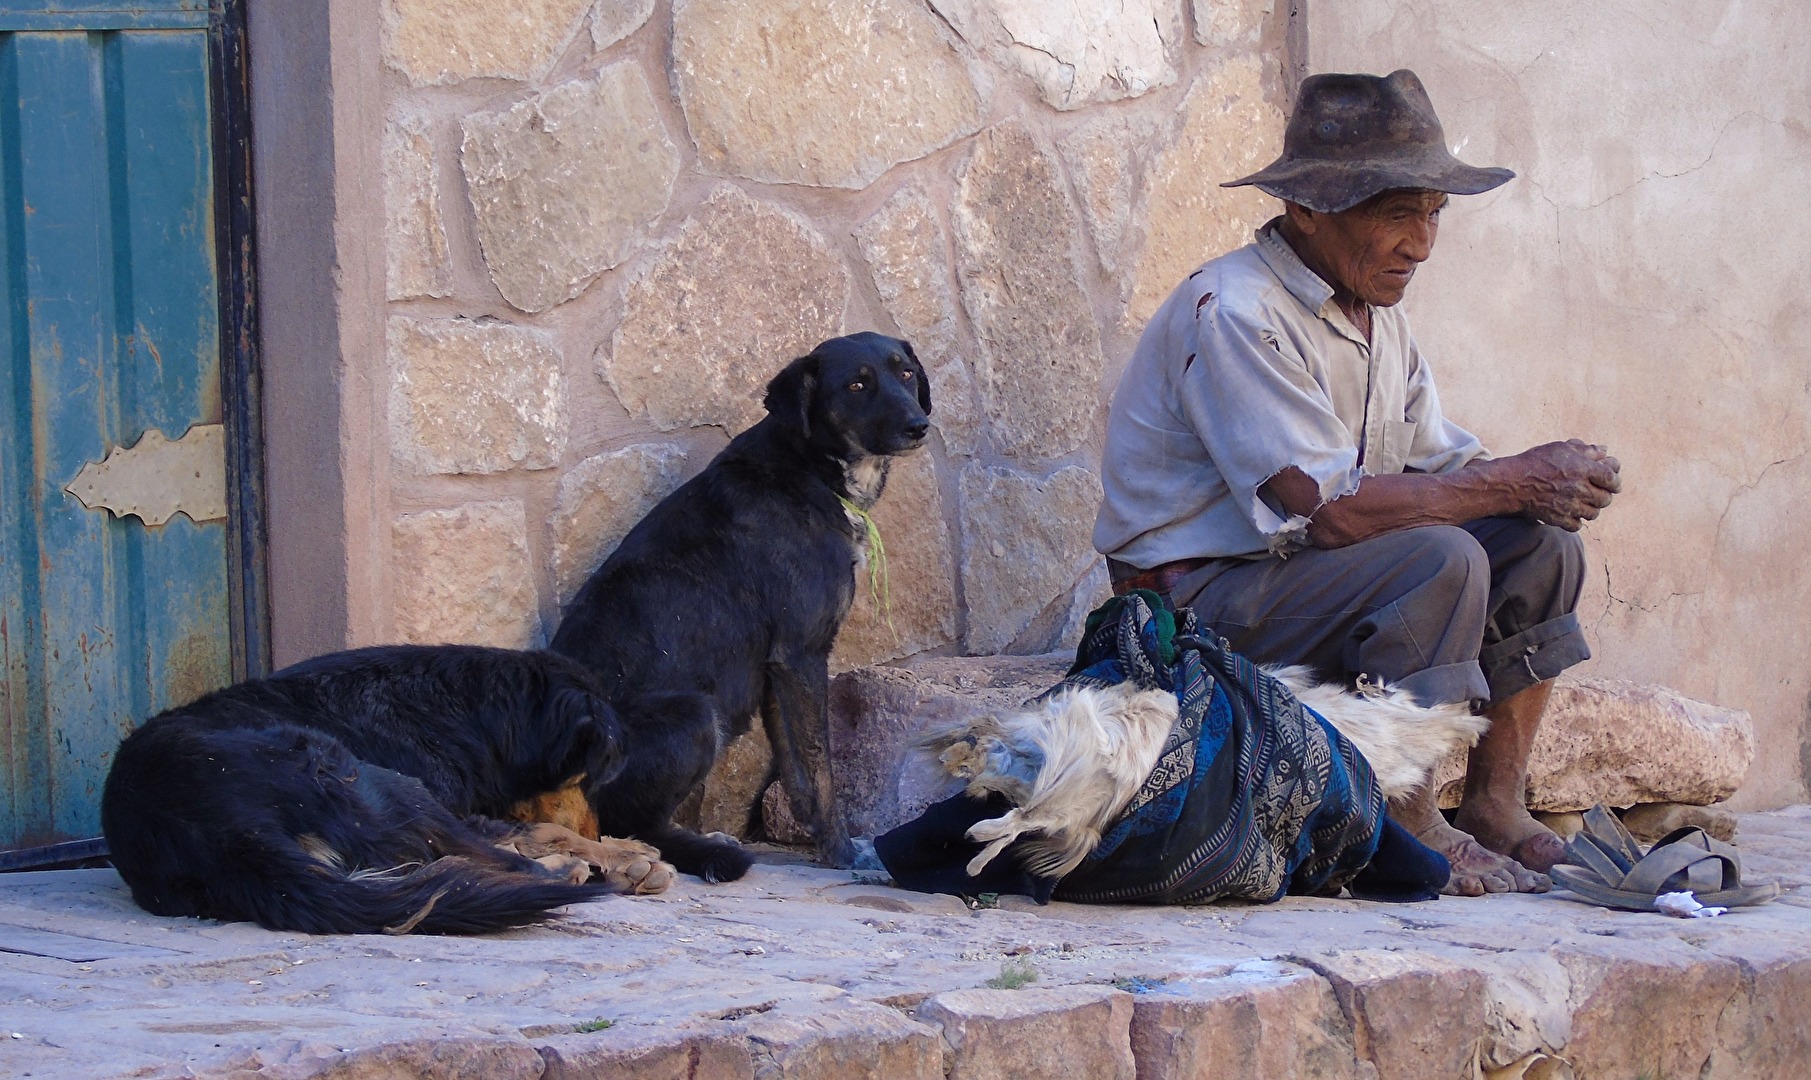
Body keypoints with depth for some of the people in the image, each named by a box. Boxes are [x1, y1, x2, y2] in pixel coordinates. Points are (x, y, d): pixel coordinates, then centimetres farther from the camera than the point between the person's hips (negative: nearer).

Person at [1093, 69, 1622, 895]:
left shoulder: (1375, 313, 10)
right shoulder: (1234, 314, -21)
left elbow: (1439, 469, 8)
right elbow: (1330, 509, -28)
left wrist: (1553, 484, -14)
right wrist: (1515, 483, -21)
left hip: (1301, 568, 9)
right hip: (1199, 595, -9)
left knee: (1540, 543, -1)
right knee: (1441, 561, -28)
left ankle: (1494, 808, 0)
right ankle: (1404, 828, -18)